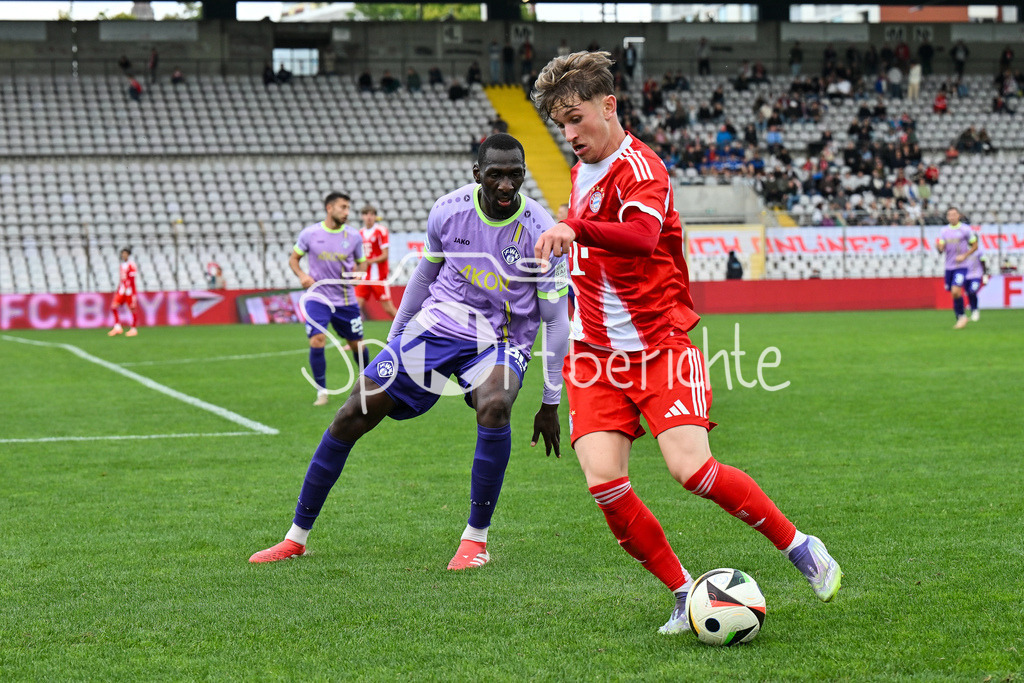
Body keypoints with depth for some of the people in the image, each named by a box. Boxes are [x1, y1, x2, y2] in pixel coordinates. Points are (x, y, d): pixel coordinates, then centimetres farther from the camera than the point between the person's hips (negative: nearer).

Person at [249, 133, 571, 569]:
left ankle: (476, 538, -19)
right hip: (436, 325, 3)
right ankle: (297, 537, 10)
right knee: (354, 414, -5)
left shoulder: (540, 232, -16)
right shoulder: (448, 210, -8)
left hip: (500, 343, -3)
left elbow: (556, 320, -7)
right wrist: (394, 338, 19)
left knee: (494, 406, -36)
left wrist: (551, 403, -6)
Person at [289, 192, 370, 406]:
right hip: (318, 296, -2)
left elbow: (362, 262, 13)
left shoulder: (353, 236, 0)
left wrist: (359, 273, -10)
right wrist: (301, 275, -12)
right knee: (317, 340, -19)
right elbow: (294, 258, 7)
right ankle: (322, 391, -4)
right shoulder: (310, 233, -4)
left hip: (345, 299, 2)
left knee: (357, 344, 9)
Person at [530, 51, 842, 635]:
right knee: (605, 483, -14)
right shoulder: (583, 171, 14)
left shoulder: (640, 167, -14)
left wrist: (574, 228, -53)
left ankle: (798, 546, 4)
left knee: (692, 469, -20)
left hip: (661, 345, -6)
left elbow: (641, 235, -38)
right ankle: (684, 593, 2)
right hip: (596, 355, 6)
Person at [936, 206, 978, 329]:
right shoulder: (944, 231, 8)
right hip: (949, 267, 5)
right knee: (952, 293, 8)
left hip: (961, 266, -5)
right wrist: (938, 247, -18)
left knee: (956, 291, -20)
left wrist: (964, 256, -10)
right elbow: (941, 250, 6)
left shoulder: (965, 230, -3)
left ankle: (961, 316, -5)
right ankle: (960, 319, 20)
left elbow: (975, 246, 3)